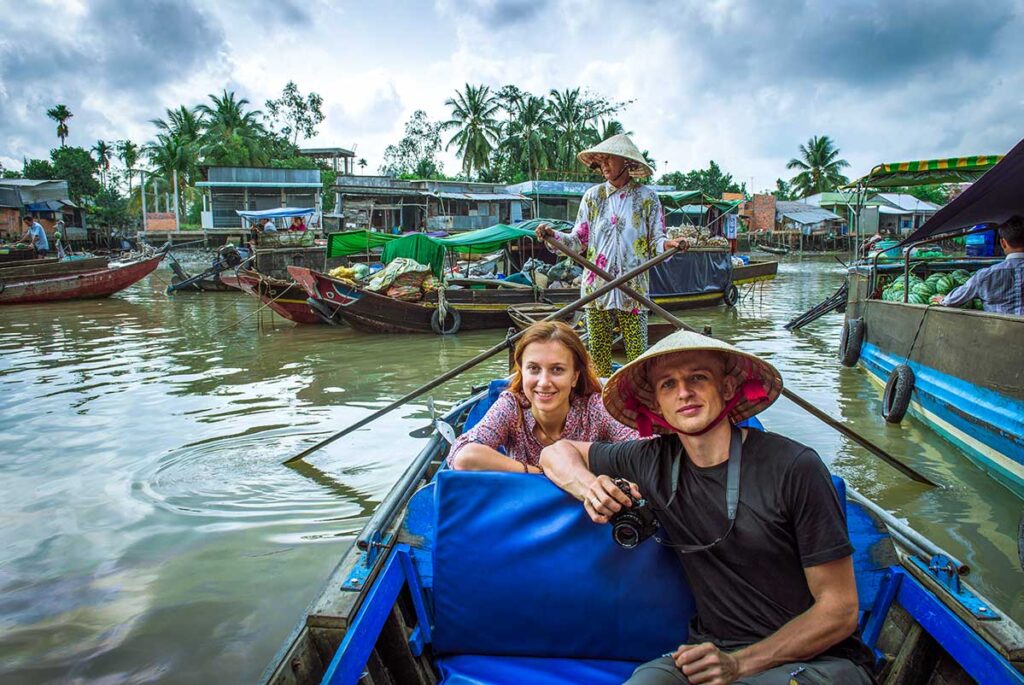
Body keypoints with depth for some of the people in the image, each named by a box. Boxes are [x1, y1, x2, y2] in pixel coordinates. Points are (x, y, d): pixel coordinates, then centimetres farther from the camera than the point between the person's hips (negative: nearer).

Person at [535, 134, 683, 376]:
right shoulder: (592, 196, 10)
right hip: (596, 285, 3)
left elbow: (655, 241, 3)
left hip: (633, 288, -2)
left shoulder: (647, 197, 4)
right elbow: (579, 240, 8)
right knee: (597, 353, 6)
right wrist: (553, 236, -9)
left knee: (638, 355, -3)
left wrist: (665, 245, -20)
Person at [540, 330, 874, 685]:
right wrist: (592, 488, -8)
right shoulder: (653, 462, -1)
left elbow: (840, 611, -9)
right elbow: (557, 452, 14)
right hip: (713, 650, 3)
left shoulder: (795, 468, -14)